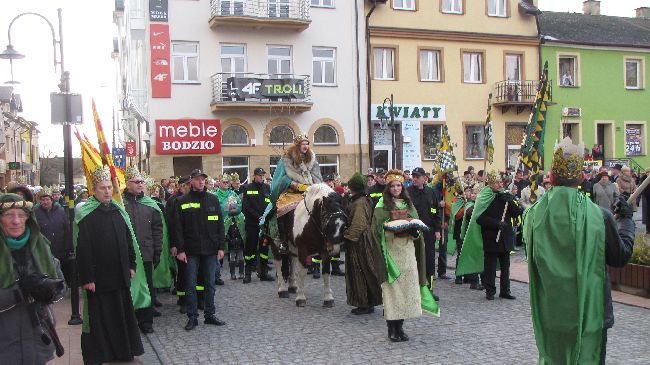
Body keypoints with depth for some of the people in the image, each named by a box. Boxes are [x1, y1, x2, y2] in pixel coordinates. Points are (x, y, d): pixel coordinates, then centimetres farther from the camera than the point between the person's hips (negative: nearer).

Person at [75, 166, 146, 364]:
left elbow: (129, 240, 14)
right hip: (98, 278, -6)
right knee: (99, 317, 3)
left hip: (120, 275, 6)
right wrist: (86, 278, -16)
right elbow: (82, 249, -13)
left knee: (123, 314, 13)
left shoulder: (119, 211, 8)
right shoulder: (85, 215, -10)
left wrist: (132, 265, 9)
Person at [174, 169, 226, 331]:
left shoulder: (213, 200, 6)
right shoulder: (183, 202, -1)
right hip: (191, 250, -2)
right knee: (190, 285, 3)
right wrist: (180, 249, -9)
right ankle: (192, 317, 12)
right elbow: (178, 228, -3)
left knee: (210, 284, 9)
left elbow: (220, 225, 6)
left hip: (210, 250, 2)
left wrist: (221, 247, 1)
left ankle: (210, 314, 19)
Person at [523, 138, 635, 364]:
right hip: (589, 310, -2)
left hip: (548, 313, 2)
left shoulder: (534, 214, -11)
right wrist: (625, 221, 12)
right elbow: (620, 258, -2)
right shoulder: (599, 216, -16)